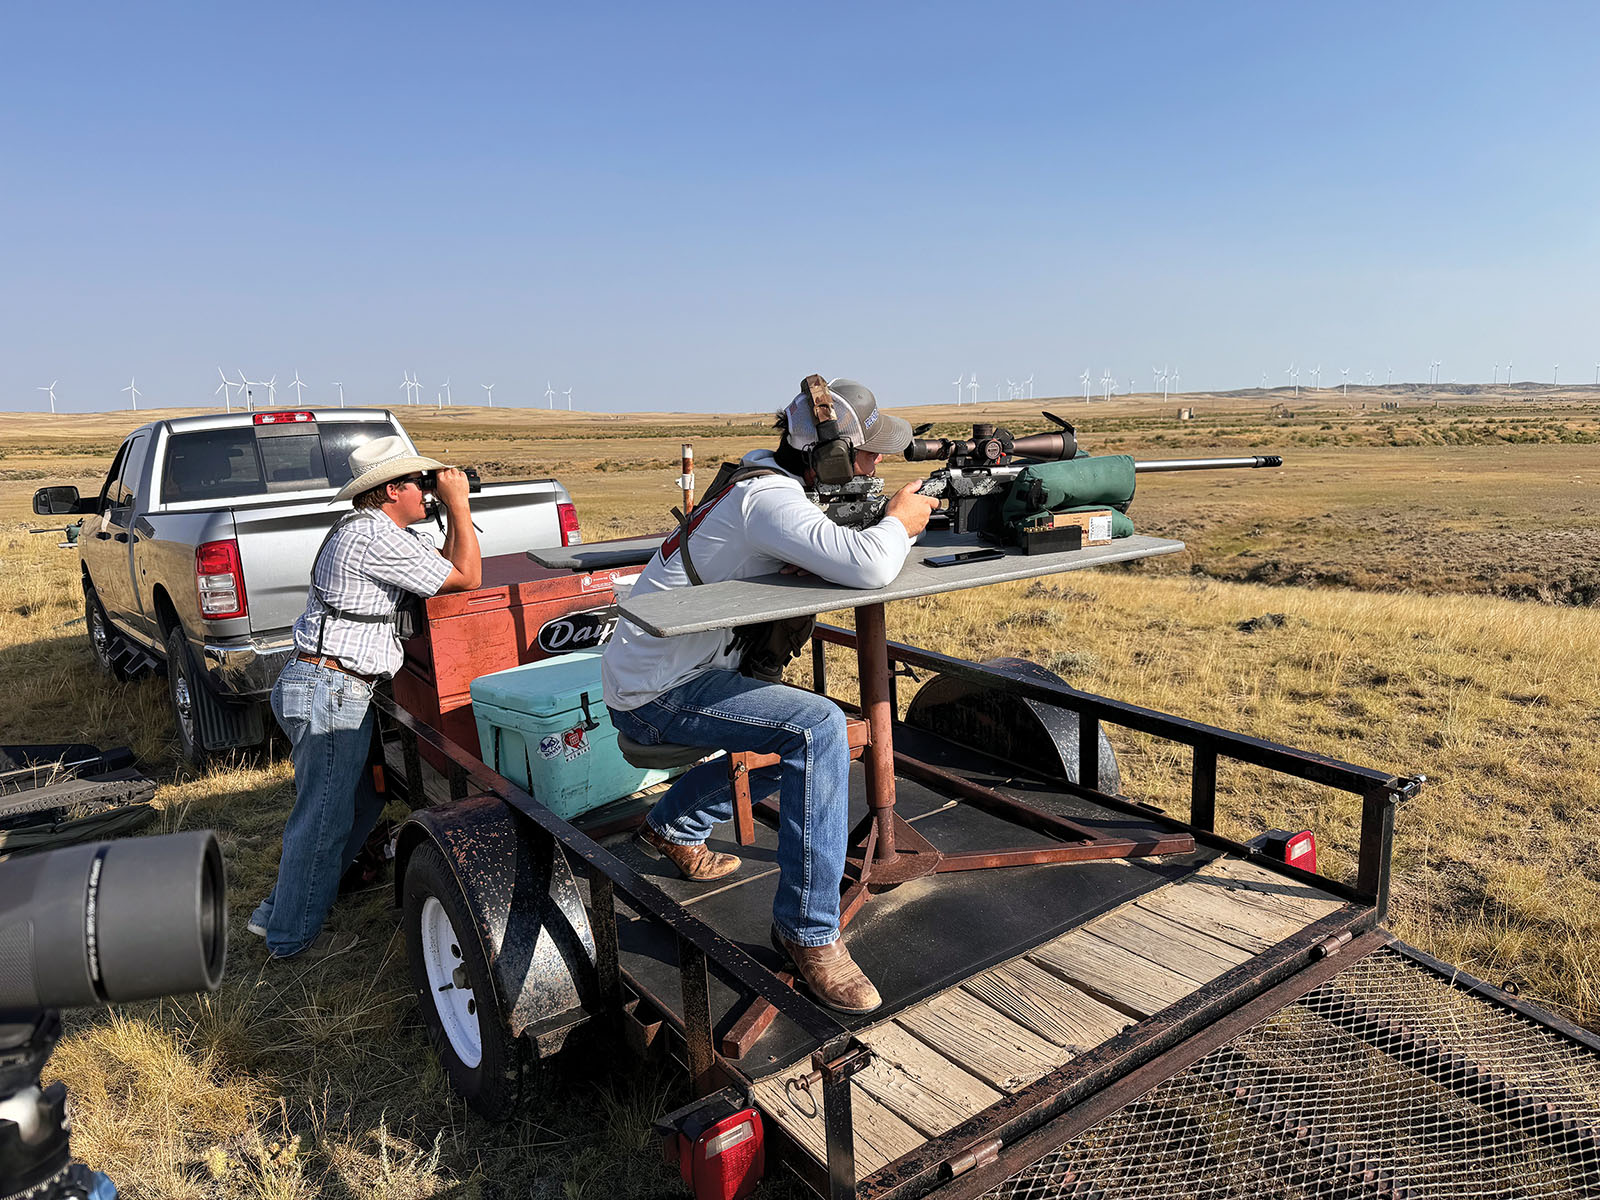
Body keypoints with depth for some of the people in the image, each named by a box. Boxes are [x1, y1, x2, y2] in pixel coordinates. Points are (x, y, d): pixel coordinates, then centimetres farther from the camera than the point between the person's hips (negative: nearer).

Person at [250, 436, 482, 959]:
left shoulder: (382, 531, 15)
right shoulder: (374, 536, -17)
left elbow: (445, 567, 22)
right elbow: (466, 580, -14)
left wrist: (454, 513, 12)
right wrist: (458, 503, -8)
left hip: (331, 688, 11)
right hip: (328, 692, -11)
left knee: (362, 803, 19)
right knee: (324, 818, 2)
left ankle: (278, 911, 33)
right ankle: (292, 936, 19)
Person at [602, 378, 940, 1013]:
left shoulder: (765, 478, 7)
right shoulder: (767, 498, -23)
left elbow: (838, 552, 15)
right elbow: (868, 568, -36)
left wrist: (889, 523, -4)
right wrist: (899, 519, -15)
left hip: (650, 676, 10)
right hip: (654, 692, -10)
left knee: (795, 731, 26)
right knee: (817, 728, -25)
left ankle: (673, 826, 35)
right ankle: (807, 931, -14)